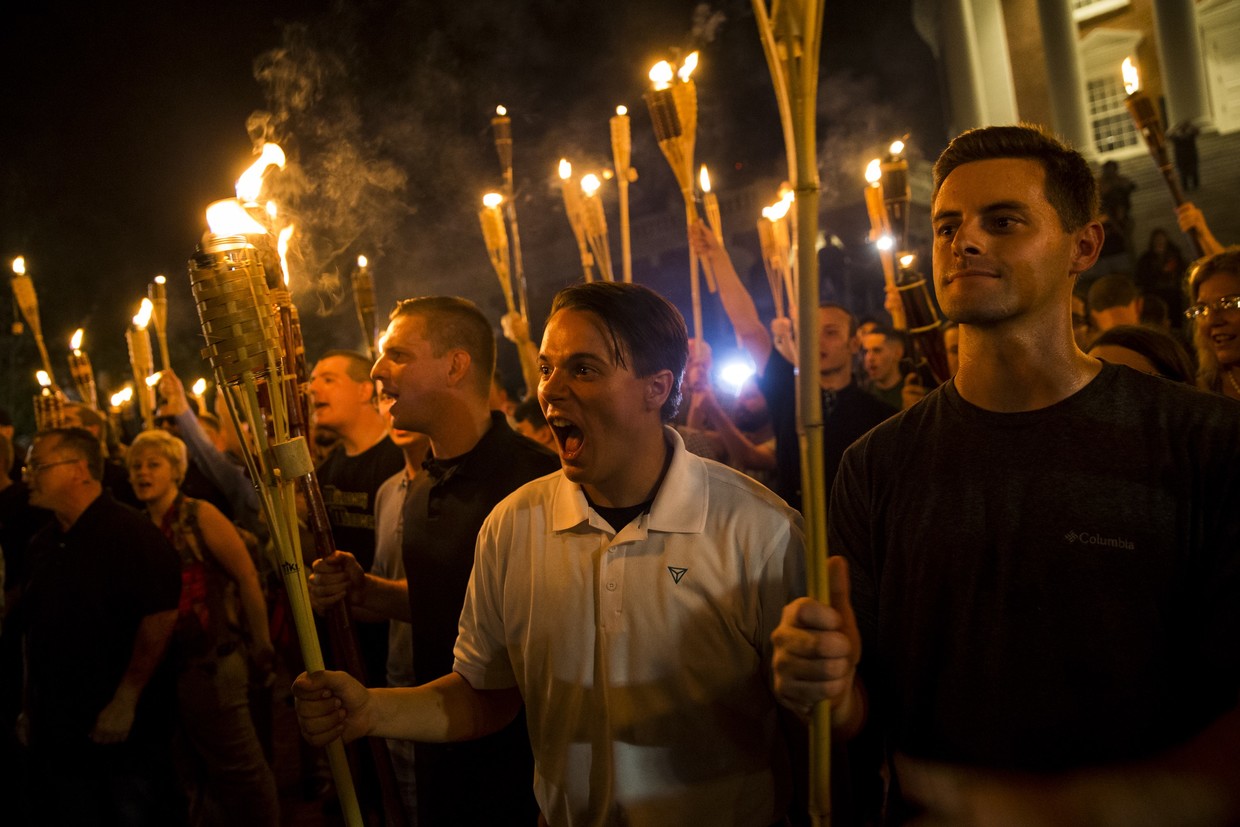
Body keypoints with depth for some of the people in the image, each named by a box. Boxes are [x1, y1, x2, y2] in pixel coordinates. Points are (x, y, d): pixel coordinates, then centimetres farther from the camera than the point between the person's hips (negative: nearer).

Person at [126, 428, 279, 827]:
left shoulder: (201, 516, -8)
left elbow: (248, 577, -10)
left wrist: (262, 647, -9)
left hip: (211, 663, -6)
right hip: (163, 664, 6)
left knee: (238, 769, -1)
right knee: (190, 775, 16)